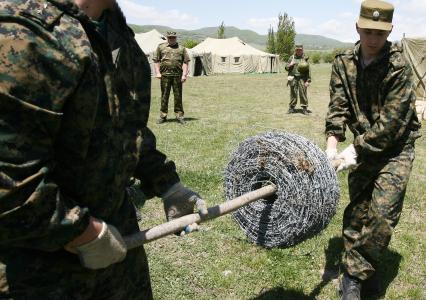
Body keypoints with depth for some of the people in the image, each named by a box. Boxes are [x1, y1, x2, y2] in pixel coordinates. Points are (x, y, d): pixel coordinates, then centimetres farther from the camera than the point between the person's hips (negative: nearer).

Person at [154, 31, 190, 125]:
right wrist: (157, 72, -1)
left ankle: (179, 115, 9)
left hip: (177, 75, 0)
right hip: (165, 74, 0)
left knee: (178, 96, 2)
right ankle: (163, 115, 10)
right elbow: (156, 61, 10)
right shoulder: (161, 47, 12)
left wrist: (184, 74, -4)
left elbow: (185, 62, 7)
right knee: (164, 96, 3)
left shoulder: (181, 48, 12)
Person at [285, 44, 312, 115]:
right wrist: (290, 65, -8)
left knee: (303, 93, -4)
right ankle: (292, 107, 13)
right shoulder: (292, 58, 10)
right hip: (293, 78, 2)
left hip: (302, 78, -2)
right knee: (293, 93, 3)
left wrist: (308, 80, -4)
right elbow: (286, 68, 14)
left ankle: (304, 108, 4)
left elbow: (308, 70, 2)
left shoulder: (305, 58, 4)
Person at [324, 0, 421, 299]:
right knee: (356, 213, 6)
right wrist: (333, 144, -22)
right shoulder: (344, 63, -2)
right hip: (364, 148, 4)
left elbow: (391, 122, -19)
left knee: (382, 214, -12)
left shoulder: (399, 67, -16)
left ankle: (355, 275, 8)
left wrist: (355, 150, -22)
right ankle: (365, 276, 23)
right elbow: (338, 106, -8)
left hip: (395, 148, -4)